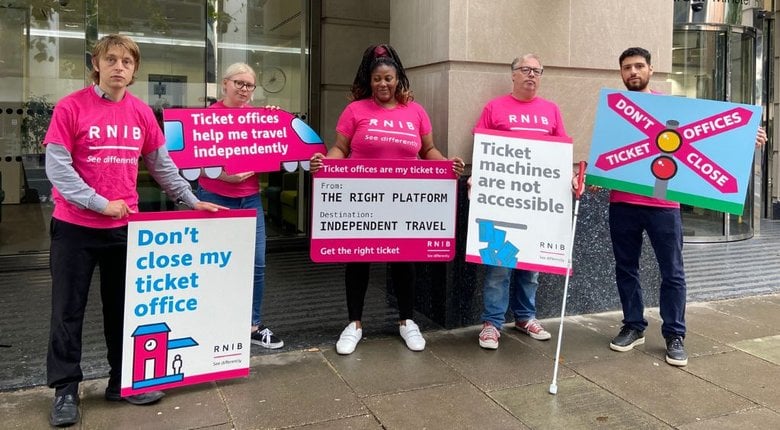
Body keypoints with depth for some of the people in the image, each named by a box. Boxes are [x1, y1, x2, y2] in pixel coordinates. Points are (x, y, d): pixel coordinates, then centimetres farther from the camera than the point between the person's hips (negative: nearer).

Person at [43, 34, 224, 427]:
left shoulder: (142, 113, 5)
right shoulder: (71, 107, -7)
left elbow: (162, 164, 12)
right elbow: (56, 165, -11)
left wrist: (191, 200, 9)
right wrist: (100, 203, -17)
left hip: (124, 226, 4)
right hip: (75, 227, -4)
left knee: (123, 306, 11)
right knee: (69, 310, 5)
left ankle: (122, 382, 24)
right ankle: (65, 390, 18)